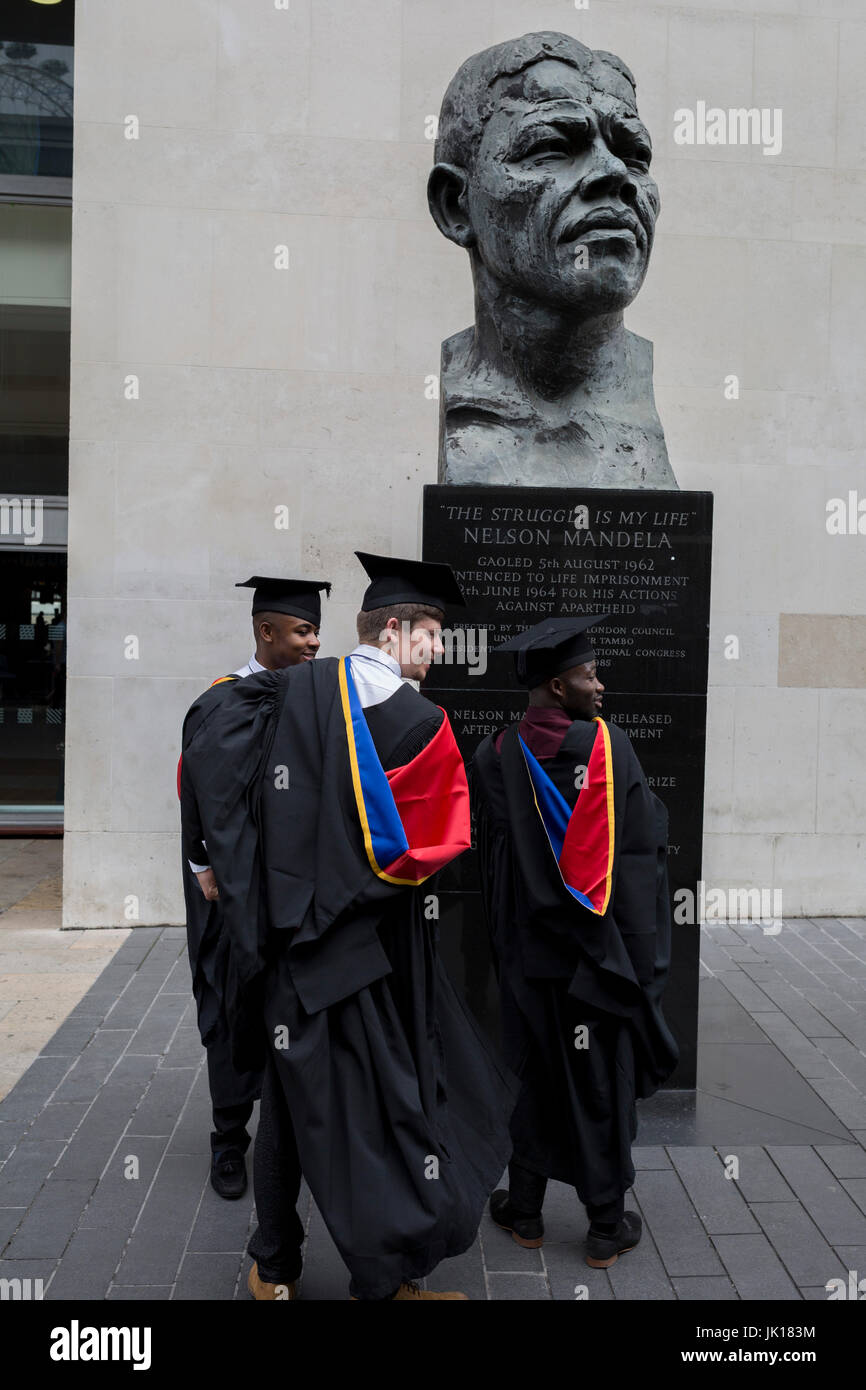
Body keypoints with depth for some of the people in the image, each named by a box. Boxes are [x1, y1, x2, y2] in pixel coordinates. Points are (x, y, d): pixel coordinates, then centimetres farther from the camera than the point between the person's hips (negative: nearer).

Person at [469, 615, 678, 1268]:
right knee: (603, 1082, 10)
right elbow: (646, 846, -11)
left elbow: (490, 859, 2)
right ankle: (608, 1226, 22)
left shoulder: (495, 755, -5)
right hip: (603, 946, -2)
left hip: (529, 952, 3)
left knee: (534, 1075, 17)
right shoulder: (608, 744, -14)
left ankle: (526, 1211, 28)